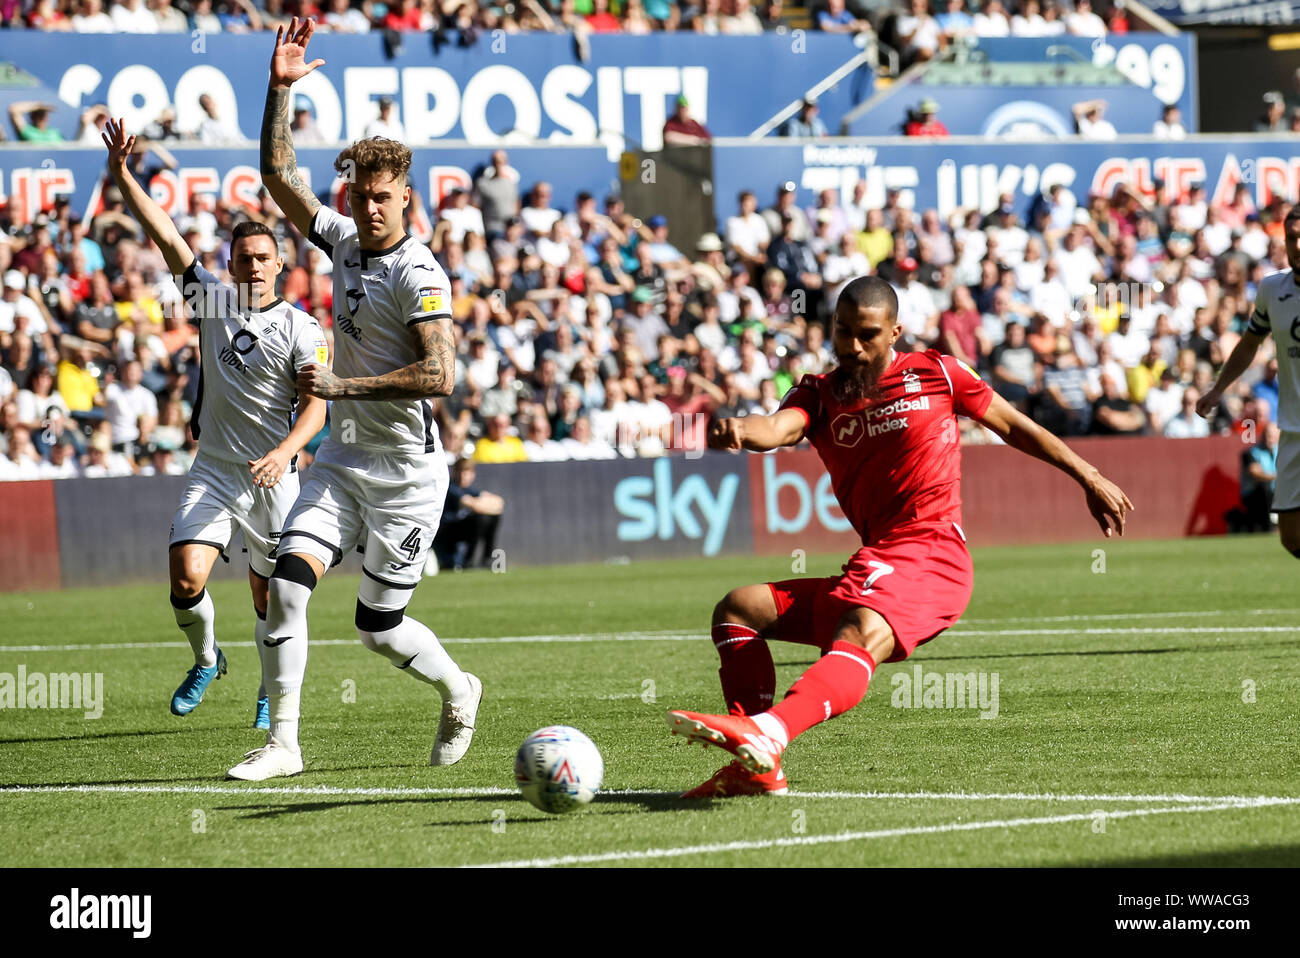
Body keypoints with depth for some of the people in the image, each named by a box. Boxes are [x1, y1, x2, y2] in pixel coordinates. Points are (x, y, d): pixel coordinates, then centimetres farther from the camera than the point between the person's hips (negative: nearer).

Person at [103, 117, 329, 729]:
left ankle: (273, 691, 29)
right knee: (187, 575, -16)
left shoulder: (301, 329, -5)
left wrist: (286, 450, -27)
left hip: (273, 475, -2)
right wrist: (121, 174, -6)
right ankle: (205, 659, 13)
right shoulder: (213, 300, 4)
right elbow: (165, 236, 1)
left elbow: (317, 402, -10)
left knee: (269, 596, 5)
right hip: (213, 469, 2)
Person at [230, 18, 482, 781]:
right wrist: (281, 89, -2)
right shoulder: (343, 241, 5)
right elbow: (279, 173, 9)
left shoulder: (418, 275, -17)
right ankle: (283, 742, -10)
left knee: (380, 626, 2)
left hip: (407, 472, -6)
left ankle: (460, 692, 32)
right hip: (344, 460, 6)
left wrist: (344, 385, -22)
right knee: (288, 578, -12)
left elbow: (440, 376, -25)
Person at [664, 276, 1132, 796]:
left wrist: (1090, 478, 22)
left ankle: (766, 733, -60)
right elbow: (781, 426, -11)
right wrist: (740, 431, -36)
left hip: (931, 558, -6)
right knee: (737, 610, -2)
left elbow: (1015, 426, 19)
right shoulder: (820, 395, 12)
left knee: (860, 636, -35)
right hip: (871, 571, 6)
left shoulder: (934, 374, 7)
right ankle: (757, 766, -12)